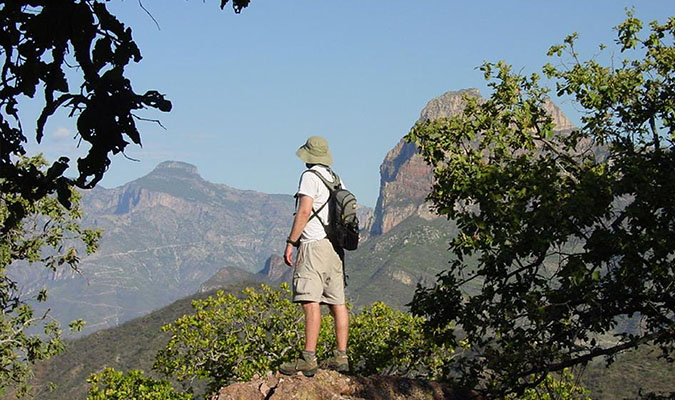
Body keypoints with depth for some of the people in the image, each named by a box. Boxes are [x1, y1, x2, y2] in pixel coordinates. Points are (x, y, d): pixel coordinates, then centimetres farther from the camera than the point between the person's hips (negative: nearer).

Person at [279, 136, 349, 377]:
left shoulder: (310, 177, -7)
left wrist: (290, 242, -13)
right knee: (337, 303, 9)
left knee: (311, 302, -14)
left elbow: (304, 211, -16)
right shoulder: (336, 180, 17)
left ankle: (308, 359, -20)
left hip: (314, 245, -9)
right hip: (335, 246, 9)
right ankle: (341, 357, 12)